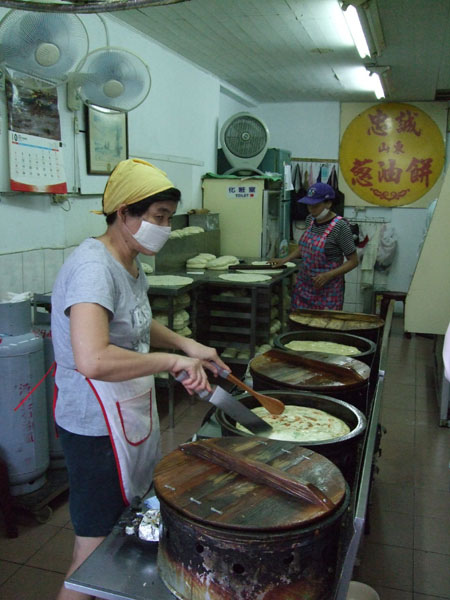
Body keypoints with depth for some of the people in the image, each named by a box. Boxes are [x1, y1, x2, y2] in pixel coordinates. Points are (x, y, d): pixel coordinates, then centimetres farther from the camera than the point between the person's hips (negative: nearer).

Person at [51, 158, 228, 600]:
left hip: (131, 414, 10)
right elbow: (92, 360, -40)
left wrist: (186, 344, 6)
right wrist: (172, 360, -29)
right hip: (97, 426, -9)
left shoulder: (130, 262, 6)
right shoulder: (93, 268, -25)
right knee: (95, 547, 5)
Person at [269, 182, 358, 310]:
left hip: (327, 289, -6)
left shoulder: (340, 226, -17)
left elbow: (353, 261, -13)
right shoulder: (310, 219, 3)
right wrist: (284, 260, 11)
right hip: (304, 285, 6)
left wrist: (328, 275, -24)